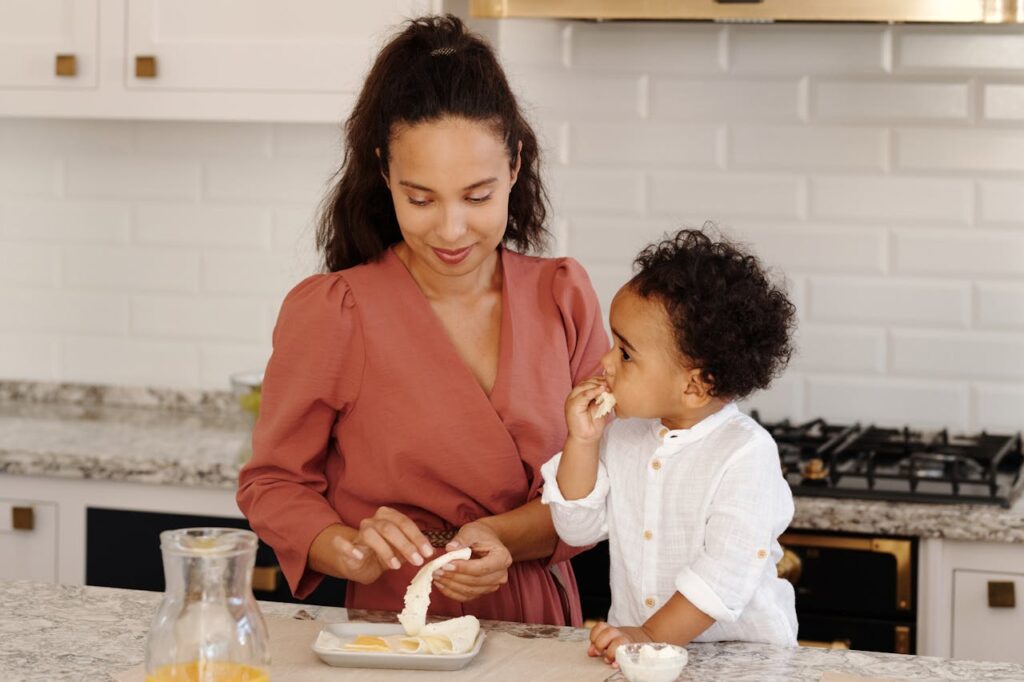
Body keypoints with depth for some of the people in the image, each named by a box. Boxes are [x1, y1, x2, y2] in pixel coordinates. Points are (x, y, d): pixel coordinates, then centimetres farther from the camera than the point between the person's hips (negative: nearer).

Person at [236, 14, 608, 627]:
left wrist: (511, 537, -13)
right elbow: (274, 483, 2)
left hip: (543, 637, 2)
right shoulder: (330, 313, -5)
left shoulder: (563, 296, 5)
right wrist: (349, 552, -18)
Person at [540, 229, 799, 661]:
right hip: (634, 641, 4)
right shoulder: (621, 434, 7)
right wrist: (582, 441, -1)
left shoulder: (745, 454, -13)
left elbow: (729, 570, -18)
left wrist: (652, 636, -23)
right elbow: (578, 528, 10)